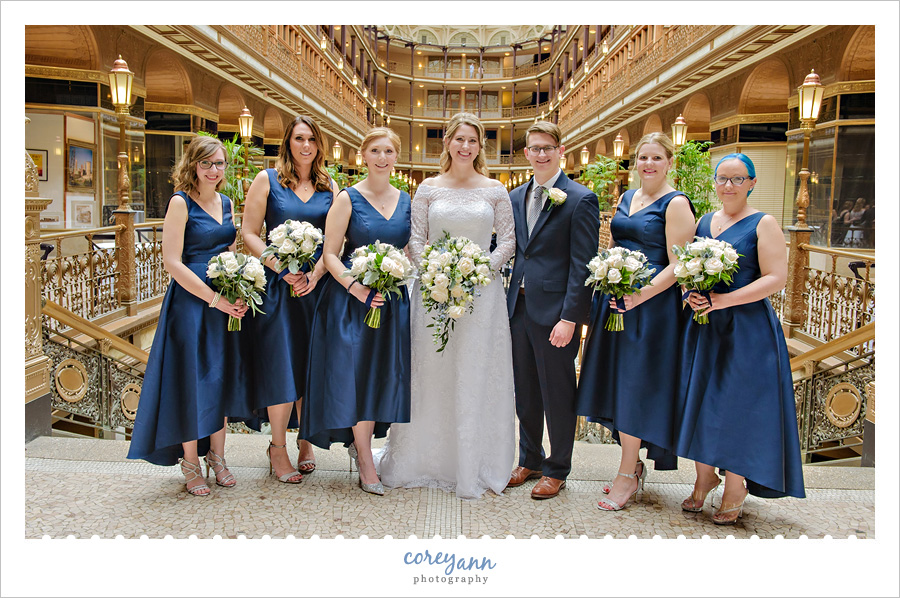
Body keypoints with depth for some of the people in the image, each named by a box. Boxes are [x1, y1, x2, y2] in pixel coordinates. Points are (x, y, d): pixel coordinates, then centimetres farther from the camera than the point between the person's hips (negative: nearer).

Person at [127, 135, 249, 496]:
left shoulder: (226, 203, 11)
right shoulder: (181, 202, -9)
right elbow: (172, 262, -15)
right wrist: (215, 299, -17)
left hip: (227, 301, 7)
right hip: (191, 300, -6)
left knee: (221, 376, 12)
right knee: (191, 378, 1)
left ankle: (216, 456, 26)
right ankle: (191, 464, 17)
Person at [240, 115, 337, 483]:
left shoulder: (329, 187, 10)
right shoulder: (267, 180, 2)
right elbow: (249, 233, -2)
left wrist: (315, 273, -9)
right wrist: (282, 268, -13)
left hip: (317, 284, 3)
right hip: (277, 284, -3)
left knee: (310, 364, 8)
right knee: (279, 365, -2)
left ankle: (305, 442, 23)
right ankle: (278, 448, 13)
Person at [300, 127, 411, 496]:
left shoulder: (406, 201, 10)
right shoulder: (348, 199, -3)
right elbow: (330, 255, -7)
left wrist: (399, 281, 0)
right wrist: (355, 287, -20)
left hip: (394, 299, 5)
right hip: (352, 299, -4)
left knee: (386, 373, 7)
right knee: (356, 372, -3)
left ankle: (359, 441, 30)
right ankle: (366, 463, 10)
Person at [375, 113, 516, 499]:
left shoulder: (495, 190, 6)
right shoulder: (428, 189, 6)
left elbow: (509, 239, 5)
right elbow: (415, 239, 5)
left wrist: (484, 269, -9)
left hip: (482, 291, 0)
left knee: (476, 376, 3)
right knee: (431, 375, 4)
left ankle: (473, 468, 14)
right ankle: (425, 460, 18)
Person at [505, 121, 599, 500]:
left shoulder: (580, 200, -8)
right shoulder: (516, 197, 12)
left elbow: (583, 265, -12)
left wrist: (569, 318, -17)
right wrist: (507, 300, 7)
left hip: (555, 312, -6)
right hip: (519, 308, 6)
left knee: (557, 395, 6)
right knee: (524, 392, 16)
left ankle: (557, 471, 23)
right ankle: (530, 460, 34)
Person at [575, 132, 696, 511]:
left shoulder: (676, 204, -9)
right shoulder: (627, 198, 14)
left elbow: (678, 266, -14)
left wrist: (641, 294, -26)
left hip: (650, 306, -7)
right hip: (615, 300, 7)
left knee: (635, 385, -3)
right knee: (619, 381, 11)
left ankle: (627, 476, 11)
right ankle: (633, 465, 26)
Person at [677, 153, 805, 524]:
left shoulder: (763, 224, -5)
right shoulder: (704, 222, 12)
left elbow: (776, 279, -13)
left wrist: (724, 300, -21)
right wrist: (691, 294, -6)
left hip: (746, 329, -5)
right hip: (704, 327, 5)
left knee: (738, 405, 0)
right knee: (701, 400, 9)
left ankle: (734, 491, 15)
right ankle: (704, 479, 25)